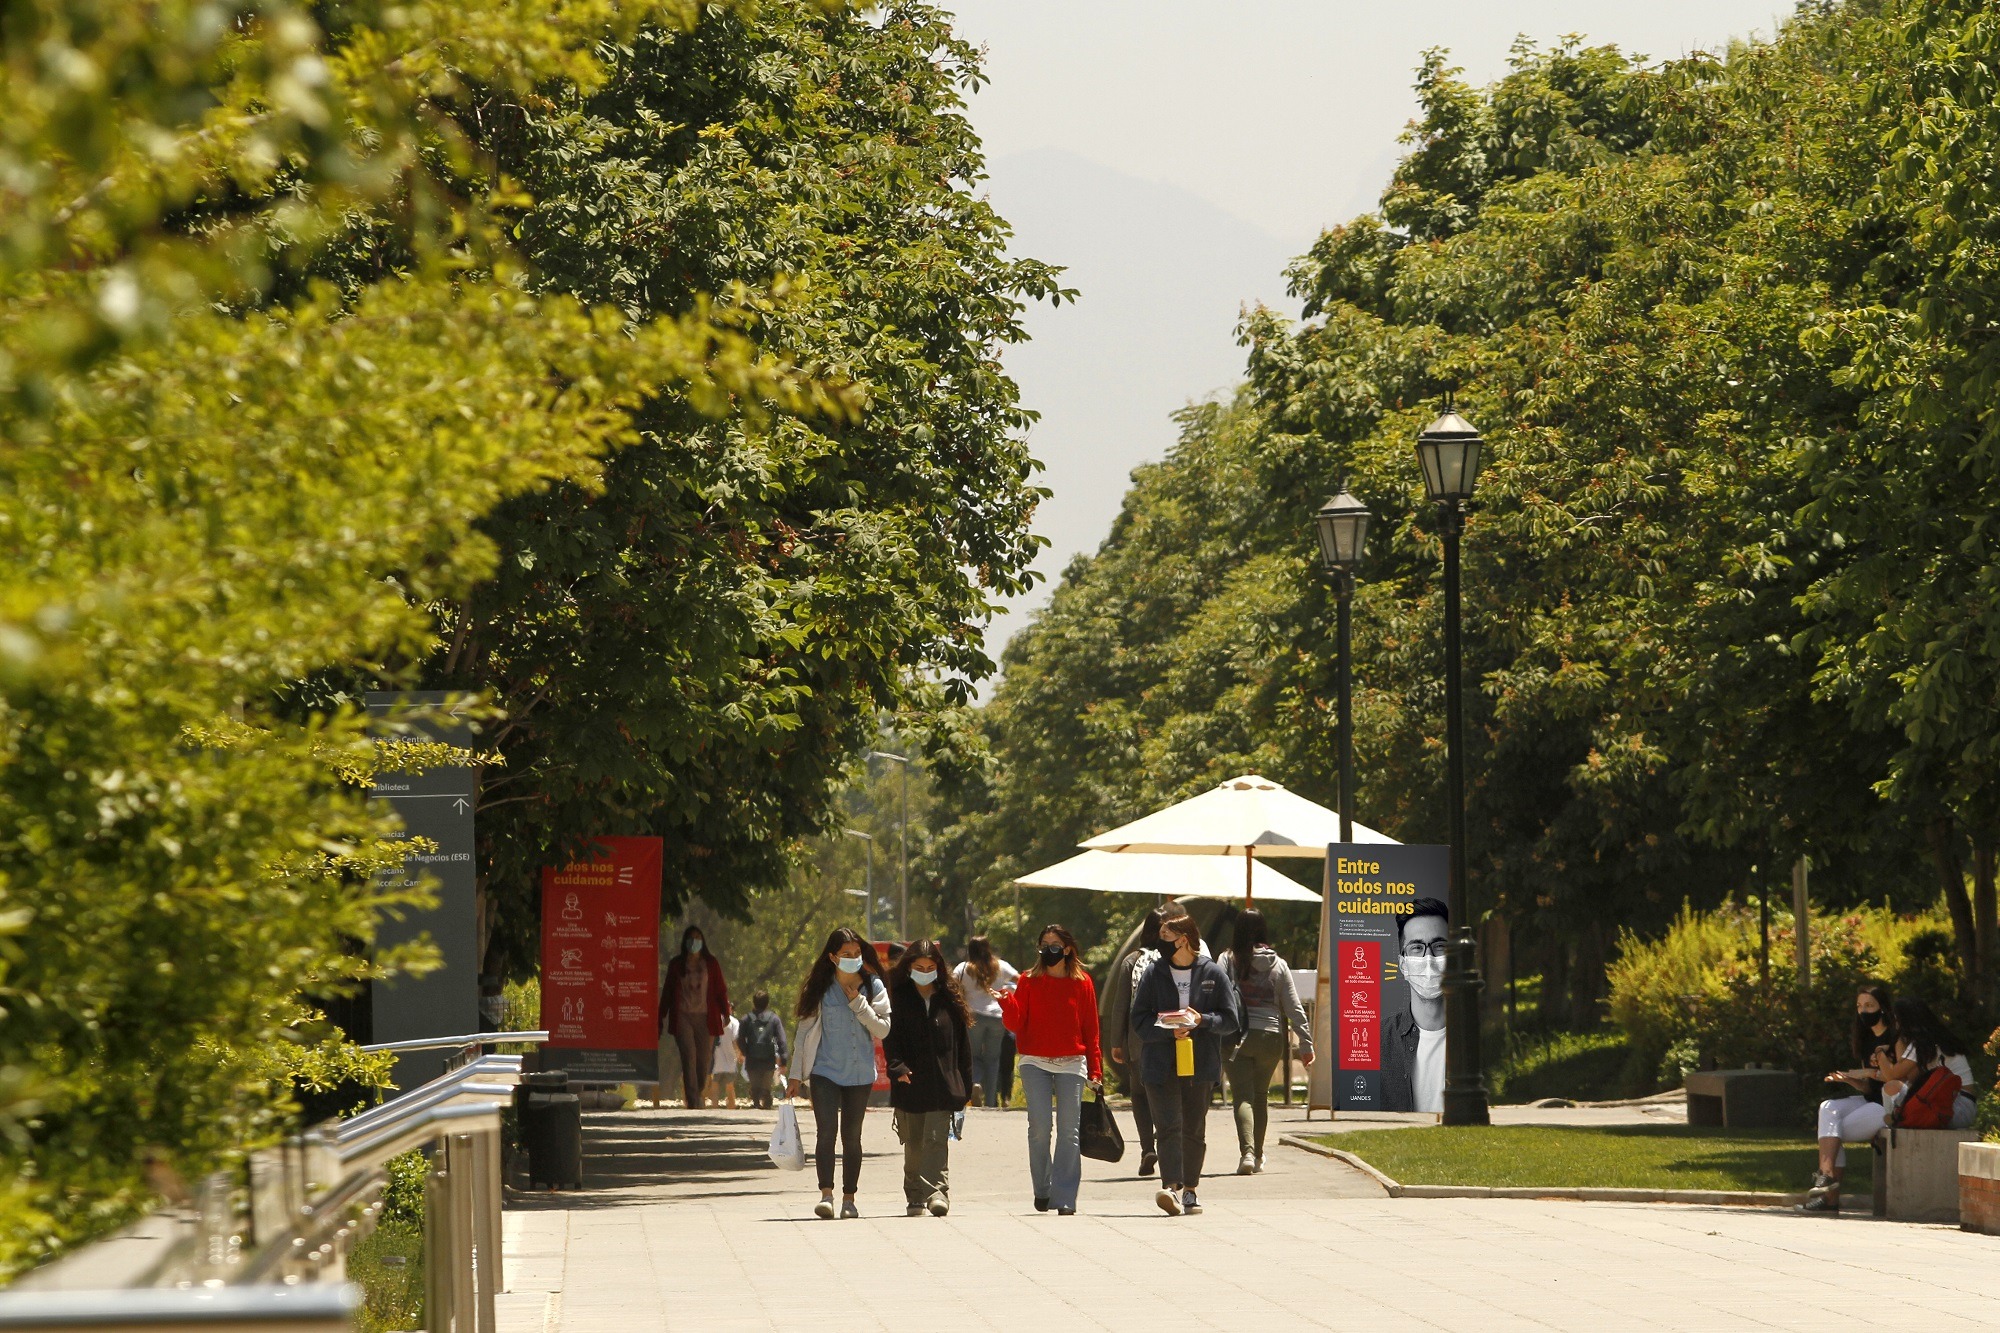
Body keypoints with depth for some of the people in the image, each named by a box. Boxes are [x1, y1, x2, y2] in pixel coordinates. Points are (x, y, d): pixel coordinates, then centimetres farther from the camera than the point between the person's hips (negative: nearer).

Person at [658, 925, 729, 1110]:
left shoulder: (711, 963, 11)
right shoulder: (676, 964, 11)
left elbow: (720, 988, 8)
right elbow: (667, 992, 13)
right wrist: (662, 1018, 10)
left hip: (705, 1018, 1)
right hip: (683, 1017, -1)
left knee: (704, 1060, -1)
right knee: (689, 1058, -13)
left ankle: (698, 1094, 22)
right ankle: (693, 1102, -16)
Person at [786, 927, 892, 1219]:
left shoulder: (873, 987, 4)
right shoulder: (819, 988, 2)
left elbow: (883, 1029, -2)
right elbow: (804, 1031, 7)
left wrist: (858, 1004, -12)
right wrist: (796, 1074, 7)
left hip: (860, 1074, 2)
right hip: (825, 1071, -2)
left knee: (852, 1136, 7)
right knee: (826, 1130, -16)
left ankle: (849, 1198, 13)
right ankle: (826, 1194, -21)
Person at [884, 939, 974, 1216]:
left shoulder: (949, 999, 7)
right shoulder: (899, 998, 6)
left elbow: (963, 1042, 9)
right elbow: (890, 1037, -1)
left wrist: (965, 1084, 6)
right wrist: (897, 1067, -19)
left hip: (943, 1083, -1)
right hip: (909, 1084, 1)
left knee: (936, 1139, -12)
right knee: (913, 1144, 6)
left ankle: (937, 1191, -17)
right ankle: (915, 1197, 13)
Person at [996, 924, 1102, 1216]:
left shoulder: (1082, 983, 8)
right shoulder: (1029, 981, 7)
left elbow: (1091, 1028, 10)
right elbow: (1016, 1025, 2)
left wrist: (1095, 1068, 5)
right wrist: (1008, 1002, -17)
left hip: (1072, 1064, 0)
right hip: (1035, 1063, 0)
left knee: (1068, 1132, -5)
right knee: (1039, 1128, -8)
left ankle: (1064, 1198, -5)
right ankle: (1042, 1190, 8)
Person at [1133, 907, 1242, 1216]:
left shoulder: (1212, 974, 2)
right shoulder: (1154, 974, 5)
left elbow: (1231, 1020, 3)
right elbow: (1139, 1019, 1)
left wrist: (1202, 1020, -15)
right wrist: (1169, 1031, -16)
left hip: (1200, 1065, 1)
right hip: (1161, 1066, -1)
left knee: (1194, 1130, 9)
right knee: (1169, 1126, -14)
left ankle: (1189, 1189, 20)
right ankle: (1172, 1187, -25)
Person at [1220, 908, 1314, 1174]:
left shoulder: (1229, 961, -3)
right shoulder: (1278, 964, 4)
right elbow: (1294, 1007, 4)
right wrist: (1306, 1042, 8)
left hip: (1238, 1035, -3)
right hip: (1271, 1037, 3)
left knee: (1243, 1096, -4)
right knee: (1261, 1095, 18)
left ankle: (1247, 1152, -24)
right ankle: (1257, 1156, 26)